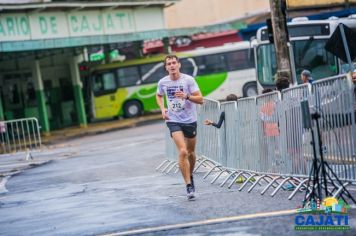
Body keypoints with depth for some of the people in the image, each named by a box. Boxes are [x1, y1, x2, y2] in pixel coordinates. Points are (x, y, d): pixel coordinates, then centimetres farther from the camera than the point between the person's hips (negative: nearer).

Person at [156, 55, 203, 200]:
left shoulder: (188, 80, -9)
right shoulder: (162, 82, -2)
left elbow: (200, 99, -10)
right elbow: (159, 96, 20)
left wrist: (186, 96, -27)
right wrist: (162, 109, 3)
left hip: (190, 120, 1)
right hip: (173, 121, -1)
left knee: (191, 152, 14)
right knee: (183, 152, -18)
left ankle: (190, 176, 43)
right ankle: (189, 186, -16)